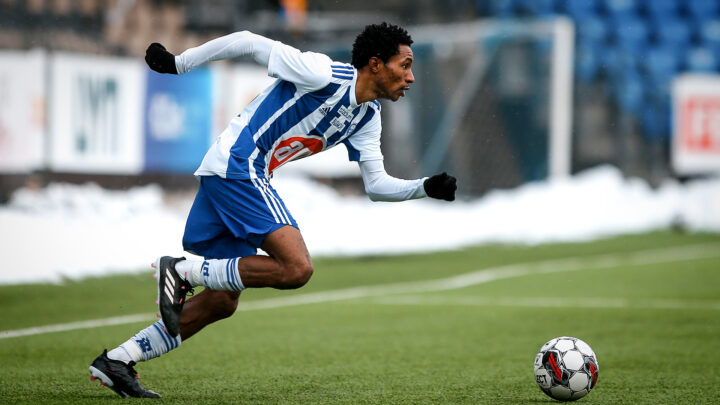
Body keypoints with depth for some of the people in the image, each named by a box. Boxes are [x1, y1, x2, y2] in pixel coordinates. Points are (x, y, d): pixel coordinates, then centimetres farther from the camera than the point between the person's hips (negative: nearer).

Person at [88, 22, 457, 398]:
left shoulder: (367, 117, 11)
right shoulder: (321, 74, -15)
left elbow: (376, 184, 13)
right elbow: (248, 42, -9)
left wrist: (425, 187, -3)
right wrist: (177, 64, -4)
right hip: (237, 163, -10)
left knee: (222, 301, 8)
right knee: (296, 268, -21)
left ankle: (116, 361, 11)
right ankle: (182, 272, -15)